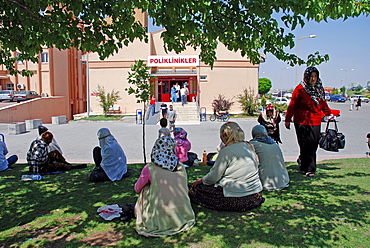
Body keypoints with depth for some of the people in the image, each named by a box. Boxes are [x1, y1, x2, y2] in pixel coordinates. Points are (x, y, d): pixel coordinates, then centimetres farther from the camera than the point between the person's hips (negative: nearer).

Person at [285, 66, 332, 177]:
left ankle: (302, 160, 31)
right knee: (306, 145, -4)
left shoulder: (319, 89, 13)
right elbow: (292, 105, -3)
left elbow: (323, 104, 26)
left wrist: (329, 113, 21)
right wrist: (288, 119, -2)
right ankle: (308, 169, 8)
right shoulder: (300, 89, -5)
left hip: (316, 122, 6)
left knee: (314, 144, 5)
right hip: (302, 122, -5)